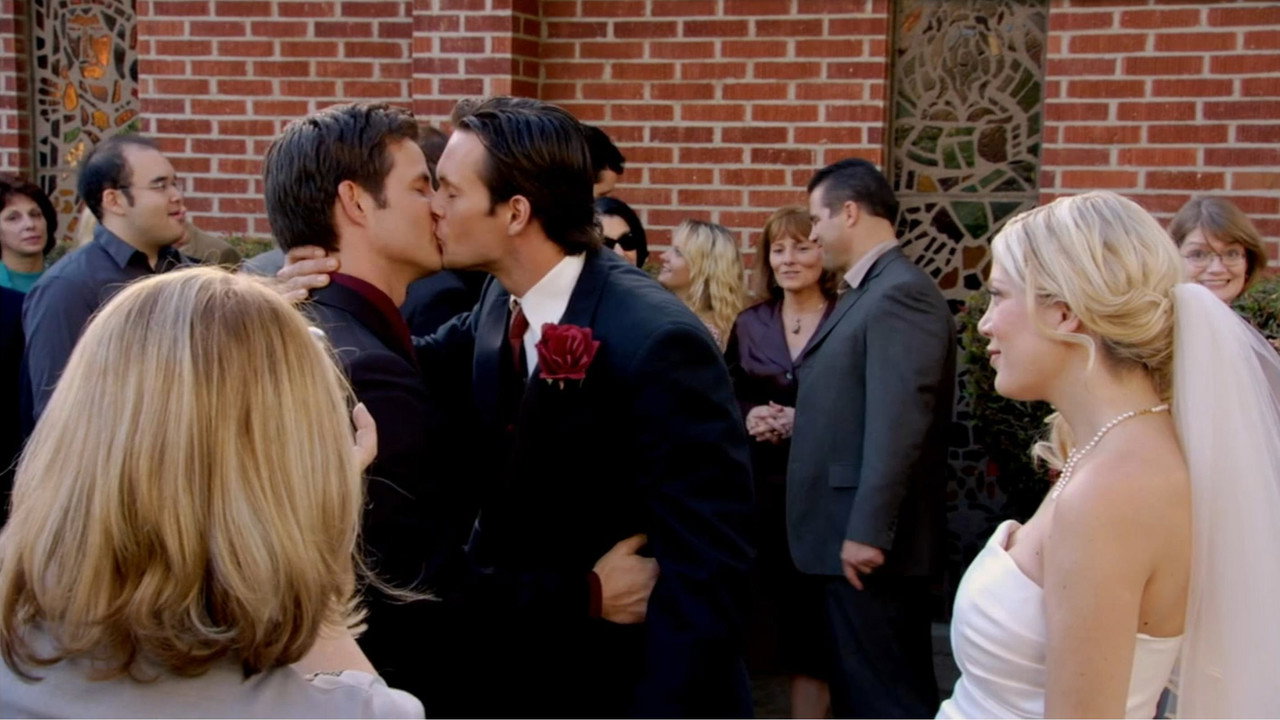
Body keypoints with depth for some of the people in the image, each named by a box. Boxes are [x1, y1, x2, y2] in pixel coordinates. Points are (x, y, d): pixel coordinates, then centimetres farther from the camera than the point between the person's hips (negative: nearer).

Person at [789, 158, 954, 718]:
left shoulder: (901, 293, -17)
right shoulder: (863, 293, 16)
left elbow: (898, 423, -24)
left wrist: (867, 531, -24)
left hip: (868, 541, -10)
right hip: (846, 535, 10)